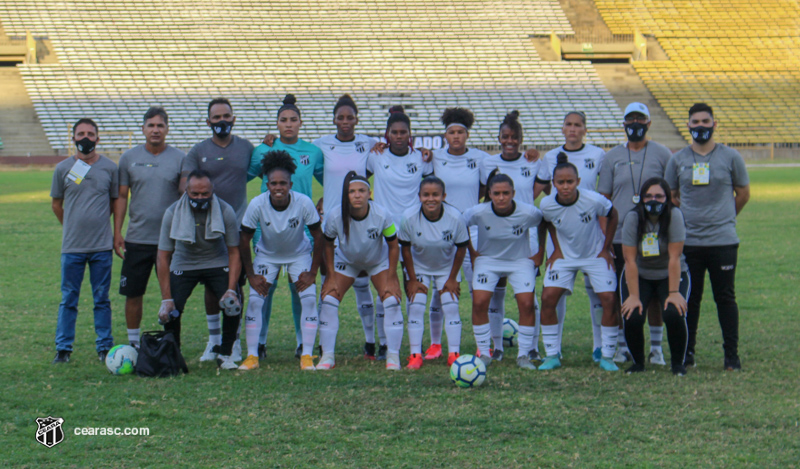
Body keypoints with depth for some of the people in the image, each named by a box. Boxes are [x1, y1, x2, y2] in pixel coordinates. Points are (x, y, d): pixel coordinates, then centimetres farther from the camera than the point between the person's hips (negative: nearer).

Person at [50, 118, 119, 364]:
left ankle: (104, 347, 13)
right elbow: (56, 204, 13)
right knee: (68, 299, 4)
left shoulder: (109, 168, 2)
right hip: (72, 246, 0)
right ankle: (63, 348, 11)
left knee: (102, 299, 6)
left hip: (102, 246, 0)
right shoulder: (63, 168, 2)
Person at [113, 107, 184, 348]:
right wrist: (117, 233, 2)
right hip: (136, 238, 1)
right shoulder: (129, 158, 4)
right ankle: (133, 344, 17)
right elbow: (121, 197, 7)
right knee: (133, 293, 5)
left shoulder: (179, 159, 1)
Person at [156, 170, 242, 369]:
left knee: (233, 305, -22)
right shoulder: (172, 213, -20)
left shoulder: (226, 211, -19)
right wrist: (166, 299, -21)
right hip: (183, 265, 0)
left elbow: (234, 252, -11)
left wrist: (231, 290, -23)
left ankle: (225, 354, 1)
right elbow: (163, 257, -16)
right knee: (170, 312, -19)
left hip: (217, 264, 0)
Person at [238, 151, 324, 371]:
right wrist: (251, 275, -13)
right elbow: (244, 241, -14)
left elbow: (318, 237, -16)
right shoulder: (257, 205, -26)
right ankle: (252, 356, -6)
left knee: (309, 298, -16)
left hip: (299, 255, 0)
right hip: (267, 255, 0)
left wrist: (312, 273, -16)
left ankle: (307, 356, -9)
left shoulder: (304, 203, -28)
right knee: (255, 299, -14)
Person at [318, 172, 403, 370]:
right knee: (328, 299, -12)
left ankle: (393, 356, -5)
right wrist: (331, 276, -10)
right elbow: (328, 244, -10)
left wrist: (391, 278, -14)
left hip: (379, 262, -1)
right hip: (346, 261, 1)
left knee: (391, 300, -16)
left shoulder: (382, 216, -31)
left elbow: (393, 246, -15)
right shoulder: (335, 217, -29)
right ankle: (328, 356, -2)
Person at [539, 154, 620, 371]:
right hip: (564, 256, 2)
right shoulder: (547, 204, -19)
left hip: (596, 255, -2)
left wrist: (606, 248, -5)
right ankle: (552, 355, -1)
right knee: (548, 298, -12)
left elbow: (612, 216, -6)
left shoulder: (594, 200, -27)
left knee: (609, 299, -12)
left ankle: (607, 357, 0)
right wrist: (557, 250, 1)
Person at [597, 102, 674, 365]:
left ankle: (656, 346, 11)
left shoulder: (662, 155, 4)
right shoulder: (612, 157, 8)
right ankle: (622, 346, 11)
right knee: (621, 294, 2)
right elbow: (604, 198, 9)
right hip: (620, 236, 1)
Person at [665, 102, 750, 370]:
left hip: (723, 240, -2)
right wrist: (687, 218, 12)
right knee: (689, 298, 7)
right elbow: (671, 196, 18)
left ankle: (732, 355, 6)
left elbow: (743, 193, 13)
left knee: (725, 298, 0)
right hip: (688, 241, 2)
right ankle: (687, 352, 15)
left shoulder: (730, 157, 2)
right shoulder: (677, 160, 6)